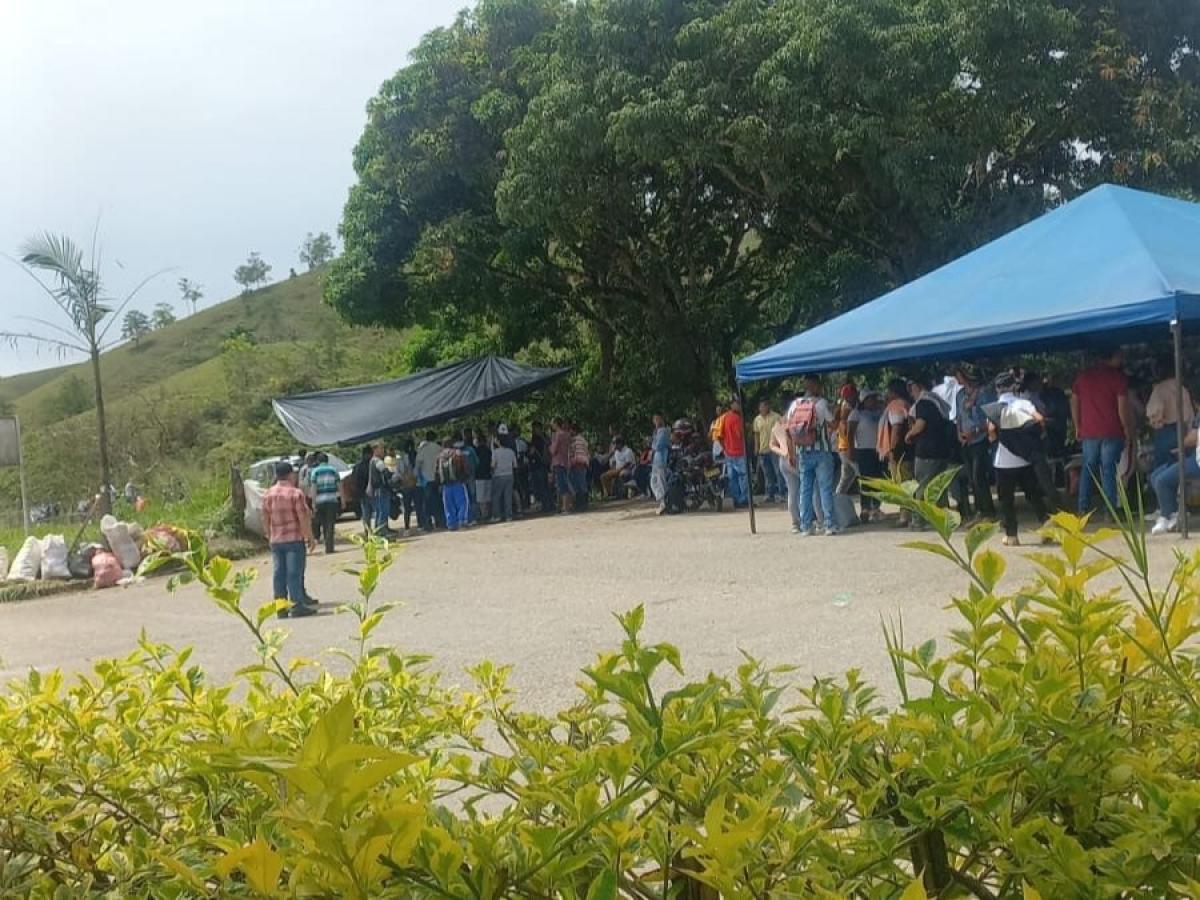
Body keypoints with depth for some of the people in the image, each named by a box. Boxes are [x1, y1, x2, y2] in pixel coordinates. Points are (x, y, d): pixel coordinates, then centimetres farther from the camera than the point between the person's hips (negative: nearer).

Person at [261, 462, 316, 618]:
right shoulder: (295, 493, -9)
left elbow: (265, 520, 11)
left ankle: (280, 607, 10)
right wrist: (310, 536, -4)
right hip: (294, 538, -5)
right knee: (294, 572, -3)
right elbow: (303, 518, -12)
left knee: (279, 573, 7)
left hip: (276, 540, 5)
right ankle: (296, 605, -2)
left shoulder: (268, 494, 7)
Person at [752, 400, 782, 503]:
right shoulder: (757, 419, 10)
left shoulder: (775, 417, -4)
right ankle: (770, 495, 14)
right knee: (767, 474, 9)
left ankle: (782, 493, -1)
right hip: (763, 450, 5)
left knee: (778, 471, -6)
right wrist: (756, 449, 10)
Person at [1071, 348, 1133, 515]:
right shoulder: (1117, 376, -6)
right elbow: (1123, 407, -10)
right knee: (1109, 470, -3)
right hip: (1111, 432, -4)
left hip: (1088, 432, 4)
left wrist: (1078, 427, 19)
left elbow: (1074, 403, 12)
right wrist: (1128, 432, -2)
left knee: (1088, 468, 11)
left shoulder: (1083, 375, 9)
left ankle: (1083, 508, 7)